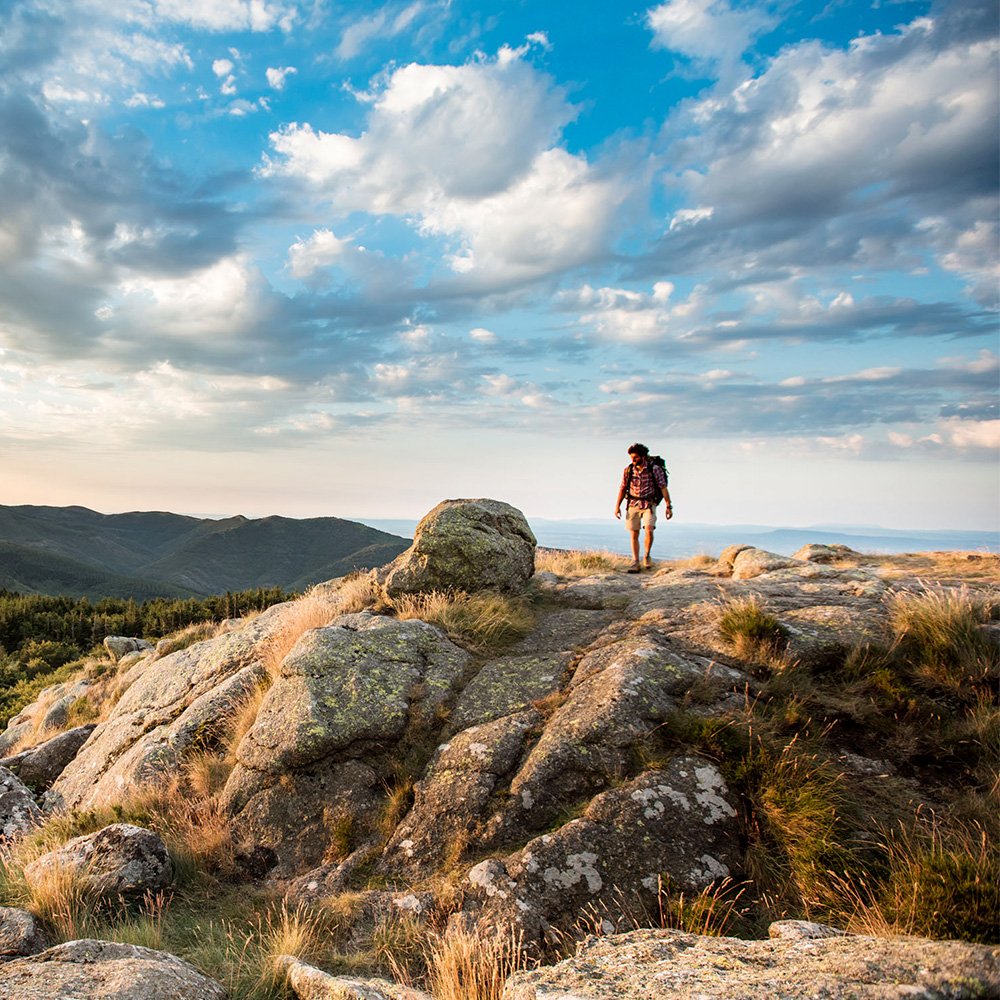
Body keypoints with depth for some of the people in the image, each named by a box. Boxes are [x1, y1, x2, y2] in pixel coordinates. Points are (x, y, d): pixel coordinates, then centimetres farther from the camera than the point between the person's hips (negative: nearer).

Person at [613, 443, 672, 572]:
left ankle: (647, 556, 4)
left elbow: (663, 488, -4)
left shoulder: (655, 469, -7)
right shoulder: (628, 470, 2)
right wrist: (617, 506, 3)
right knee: (634, 534, 0)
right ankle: (635, 563, 7)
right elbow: (622, 489, 9)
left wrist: (668, 506, -7)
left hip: (649, 504, -3)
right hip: (633, 504, 3)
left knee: (649, 529, -19)